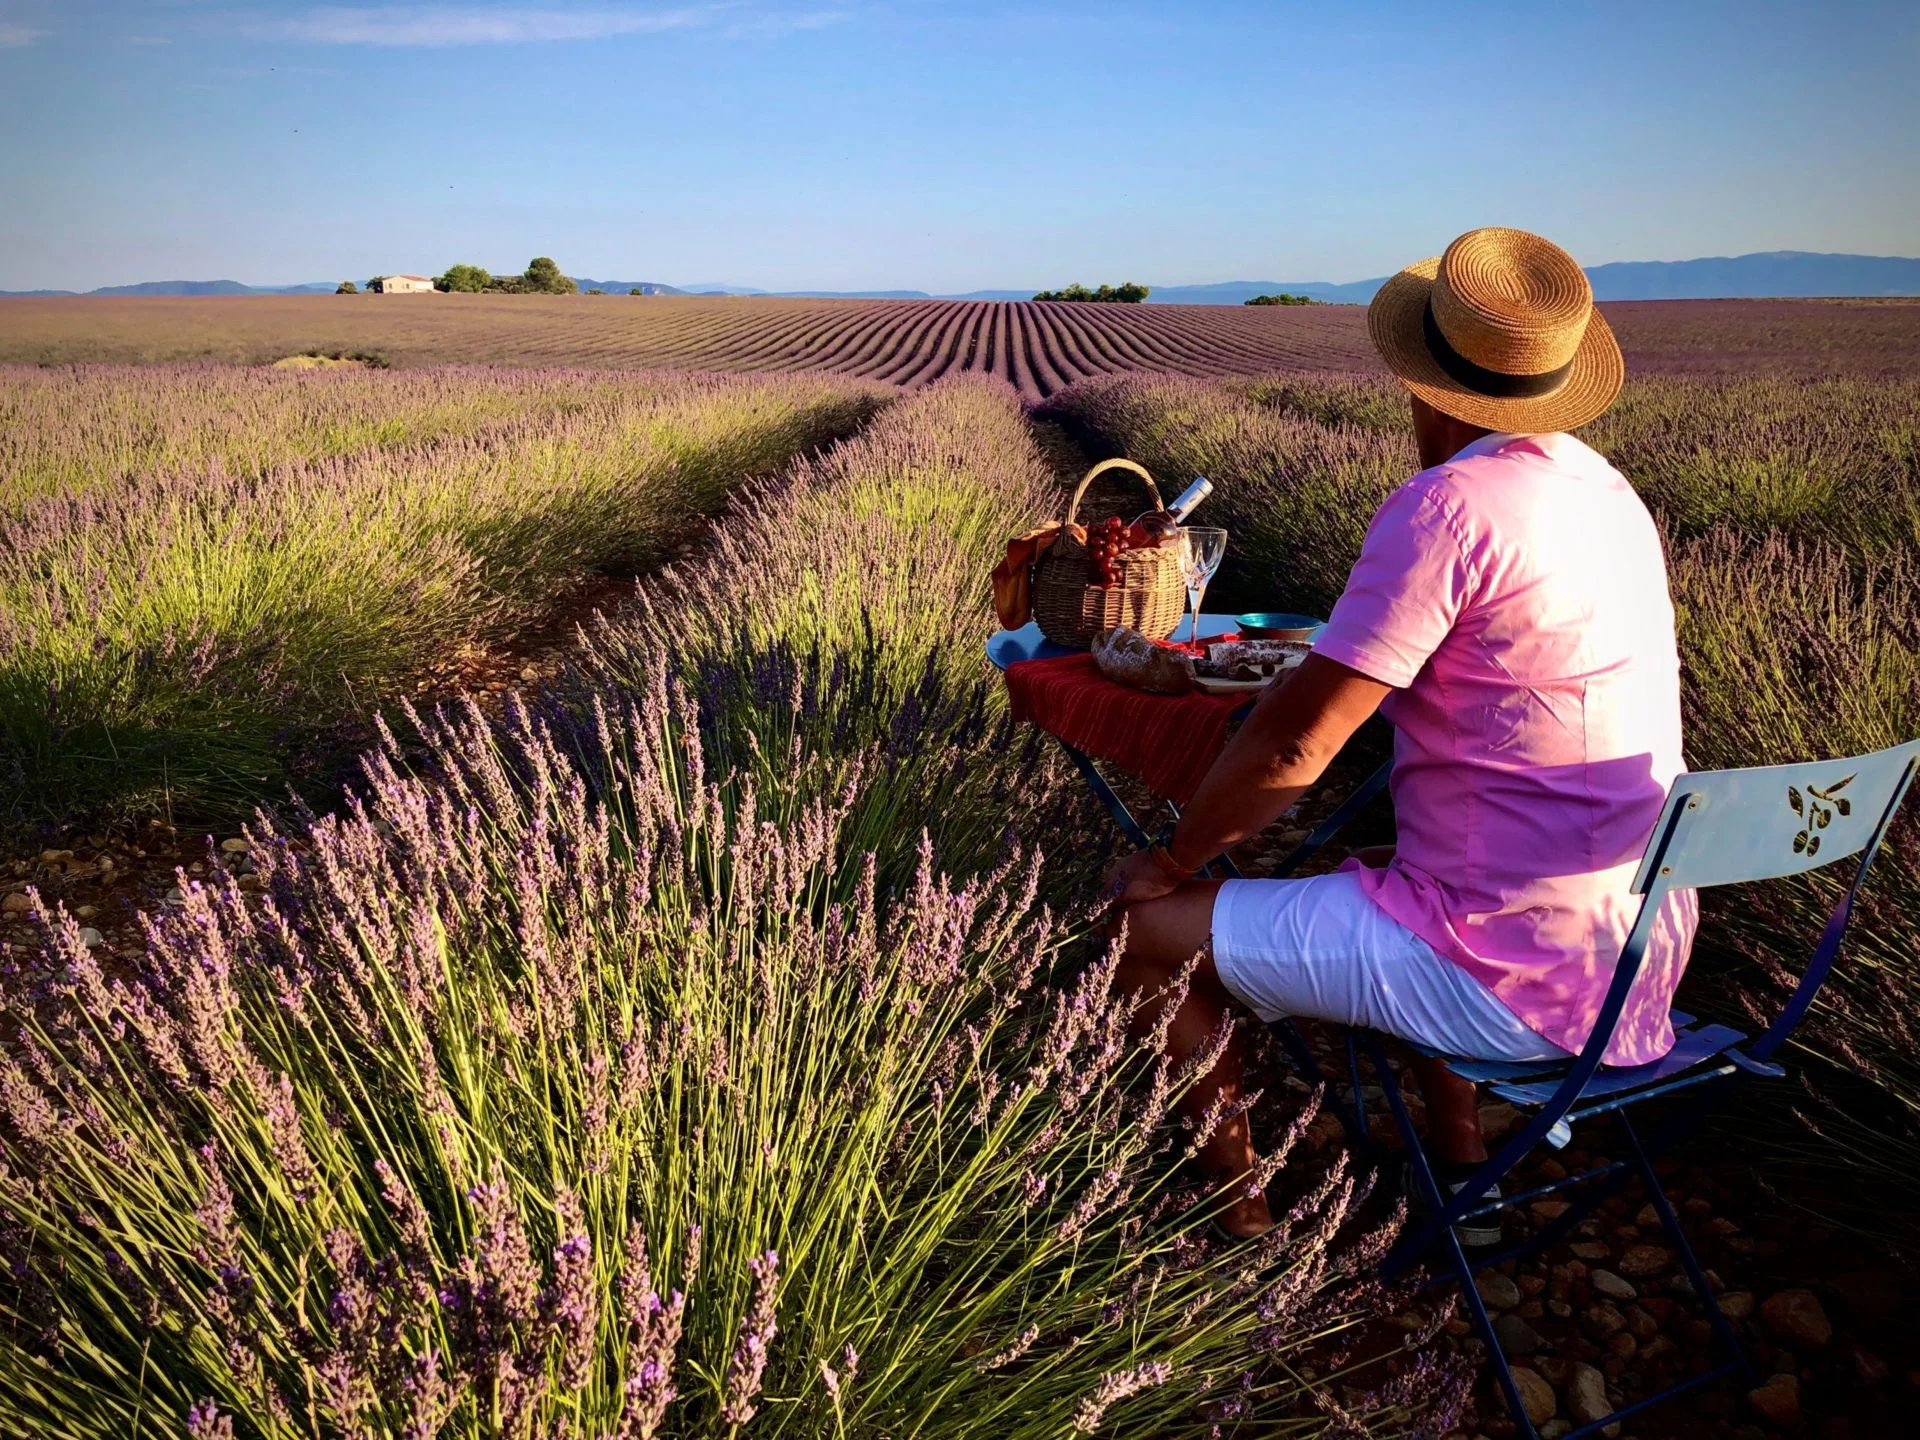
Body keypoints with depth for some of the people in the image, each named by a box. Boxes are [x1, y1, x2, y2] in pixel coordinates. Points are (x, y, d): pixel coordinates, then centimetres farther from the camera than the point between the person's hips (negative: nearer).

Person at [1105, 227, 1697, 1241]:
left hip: (1518, 978, -9)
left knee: (1147, 932, -1)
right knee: (1346, 872, 34)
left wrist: (1169, 863, -6)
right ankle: (1459, 1169, 34)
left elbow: (1294, 745, -21)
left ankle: (1242, 1227, 17)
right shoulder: (1610, 492, 7)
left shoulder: (1449, 503, -20)